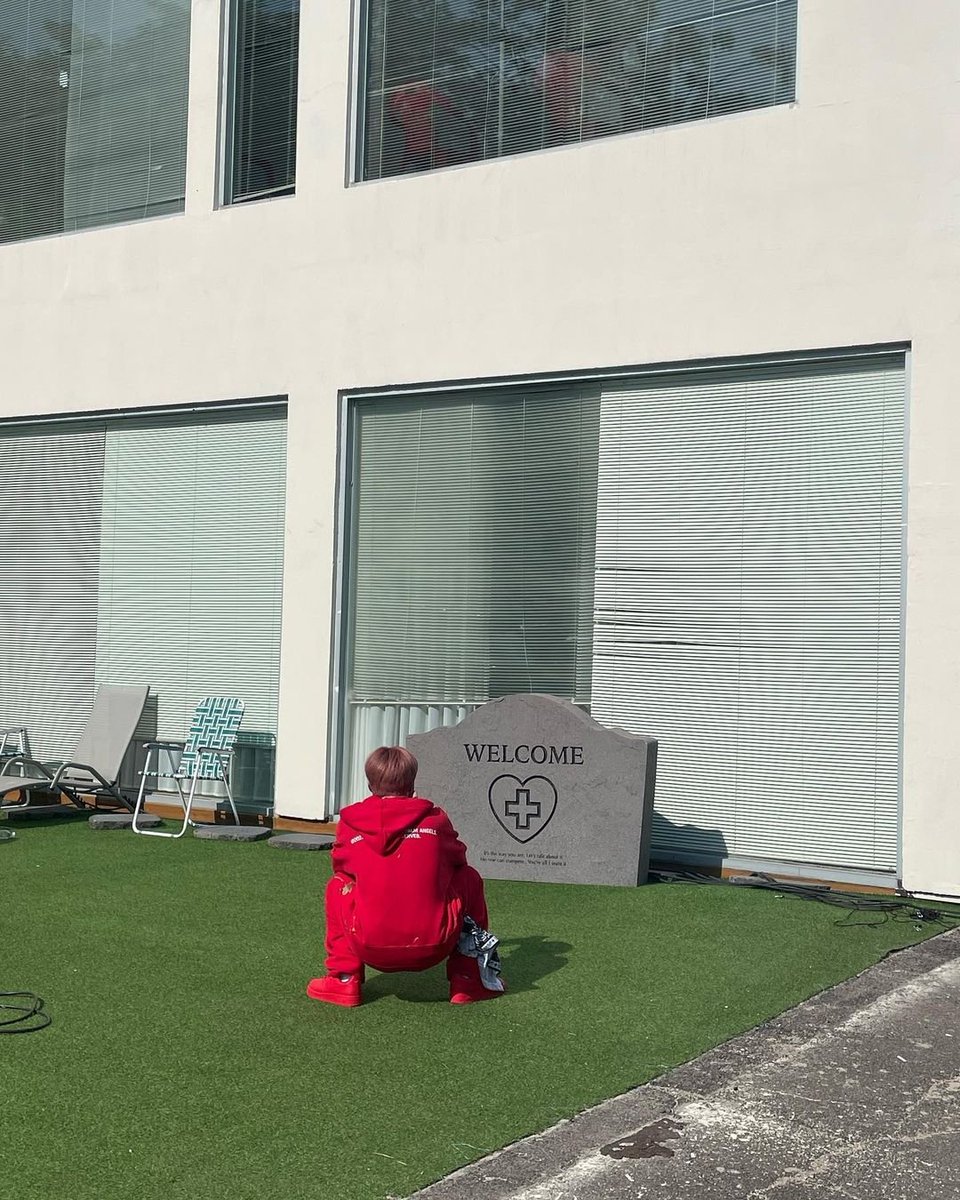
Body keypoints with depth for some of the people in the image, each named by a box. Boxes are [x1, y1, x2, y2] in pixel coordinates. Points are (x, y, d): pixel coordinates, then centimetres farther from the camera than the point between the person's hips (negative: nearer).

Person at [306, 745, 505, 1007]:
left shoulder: (350, 822, 8)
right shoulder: (435, 818, 7)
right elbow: (458, 860, 22)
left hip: (372, 950, 1)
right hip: (433, 948, -1)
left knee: (338, 885, 28)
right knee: (469, 878, 25)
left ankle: (343, 980, 20)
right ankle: (468, 981, 22)